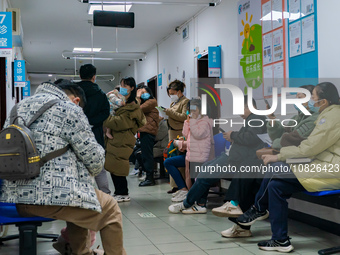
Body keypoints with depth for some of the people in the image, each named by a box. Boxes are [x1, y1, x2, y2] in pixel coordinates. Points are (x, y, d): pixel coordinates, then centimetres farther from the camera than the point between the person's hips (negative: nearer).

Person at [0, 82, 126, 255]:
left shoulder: (19, 107, 15)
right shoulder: (69, 110, -7)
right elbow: (94, 157, -5)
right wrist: (92, 171, 19)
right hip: (51, 197, -8)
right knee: (110, 209, 10)